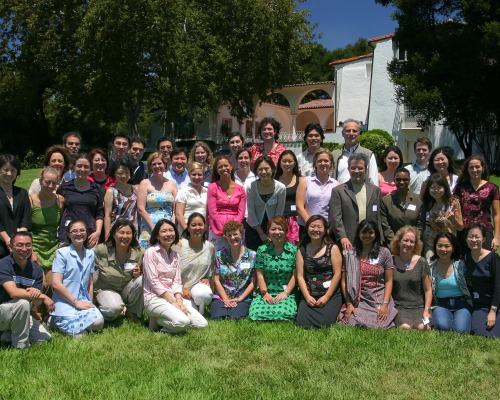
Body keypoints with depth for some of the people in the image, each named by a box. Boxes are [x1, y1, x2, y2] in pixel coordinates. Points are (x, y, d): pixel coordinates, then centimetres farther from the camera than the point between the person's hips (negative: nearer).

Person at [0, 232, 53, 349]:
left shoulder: (36, 269, -4)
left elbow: (37, 302, -9)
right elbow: (14, 293, -34)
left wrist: (37, 294, -33)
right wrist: (43, 297, -29)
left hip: (20, 315, 6)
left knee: (45, 338, -3)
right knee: (23, 303, -33)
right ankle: (20, 346, -16)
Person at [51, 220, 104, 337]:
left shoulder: (90, 254, 11)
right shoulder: (62, 253, -6)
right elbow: (56, 284, -11)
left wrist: (90, 303, 10)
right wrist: (76, 302, -10)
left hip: (84, 301, 5)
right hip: (65, 302, -5)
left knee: (98, 323, -22)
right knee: (79, 334, -21)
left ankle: (73, 322, 6)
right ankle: (58, 320, 7)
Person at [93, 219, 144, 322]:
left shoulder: (139, 253, -12)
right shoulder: (101, 250, -17)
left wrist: (138, 274, -22)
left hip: (127, 289, 3)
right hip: (106, 289, -3)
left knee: (141, 280, -28)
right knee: (114, 308, -35)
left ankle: (134, 312, -4)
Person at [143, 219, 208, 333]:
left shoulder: (175, 255, 14)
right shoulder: (151, 252, -5)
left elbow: (177, 281, 7)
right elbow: (153, 281, -11)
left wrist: (178, 300, -12)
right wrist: (172, 302, -15)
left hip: (173, 297, 7)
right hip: (155, 298, -7)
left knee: (202, 324, -10)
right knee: (183, 322, -31)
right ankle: (157, 321, -2)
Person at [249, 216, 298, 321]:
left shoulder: (293, 250, 2)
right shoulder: (262, 250, 6)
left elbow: (294, 275, -2)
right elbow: (260, 275, 3)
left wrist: (285, 293, -11)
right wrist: (265, 293, -8)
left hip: (287, 293, -1)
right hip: (265, 292, 1)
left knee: (284, 313, -31)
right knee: (256, 313, -27)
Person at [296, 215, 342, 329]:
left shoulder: (332, 248, 1)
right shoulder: (302, 250, 8)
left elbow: (337, 274, -5)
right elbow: (300, 276, 3)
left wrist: (327, 297, -11)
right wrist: (307, 296, -9)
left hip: (331, 295, -2)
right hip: (309, 296, 2)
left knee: (323, 323, -21)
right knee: (302, 324, -17)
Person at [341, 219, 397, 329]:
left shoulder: (384, 253, 5)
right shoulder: (350, 254, 6)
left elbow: (388, 281, 3)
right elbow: (344, 281, 3)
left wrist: (385, 304, -7)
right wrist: (349, 304, -6)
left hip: (379, 300, 0)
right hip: (358, 301, 0)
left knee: (379, 327, -21)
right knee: (352, 325, -23)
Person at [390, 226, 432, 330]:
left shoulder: (421, 262, 2)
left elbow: (428, 290, 6)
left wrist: (426, 310, -5)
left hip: (418, 307, 1)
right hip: (398, 307, -1)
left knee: (423, 327, -28)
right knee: (405, 327, -31)